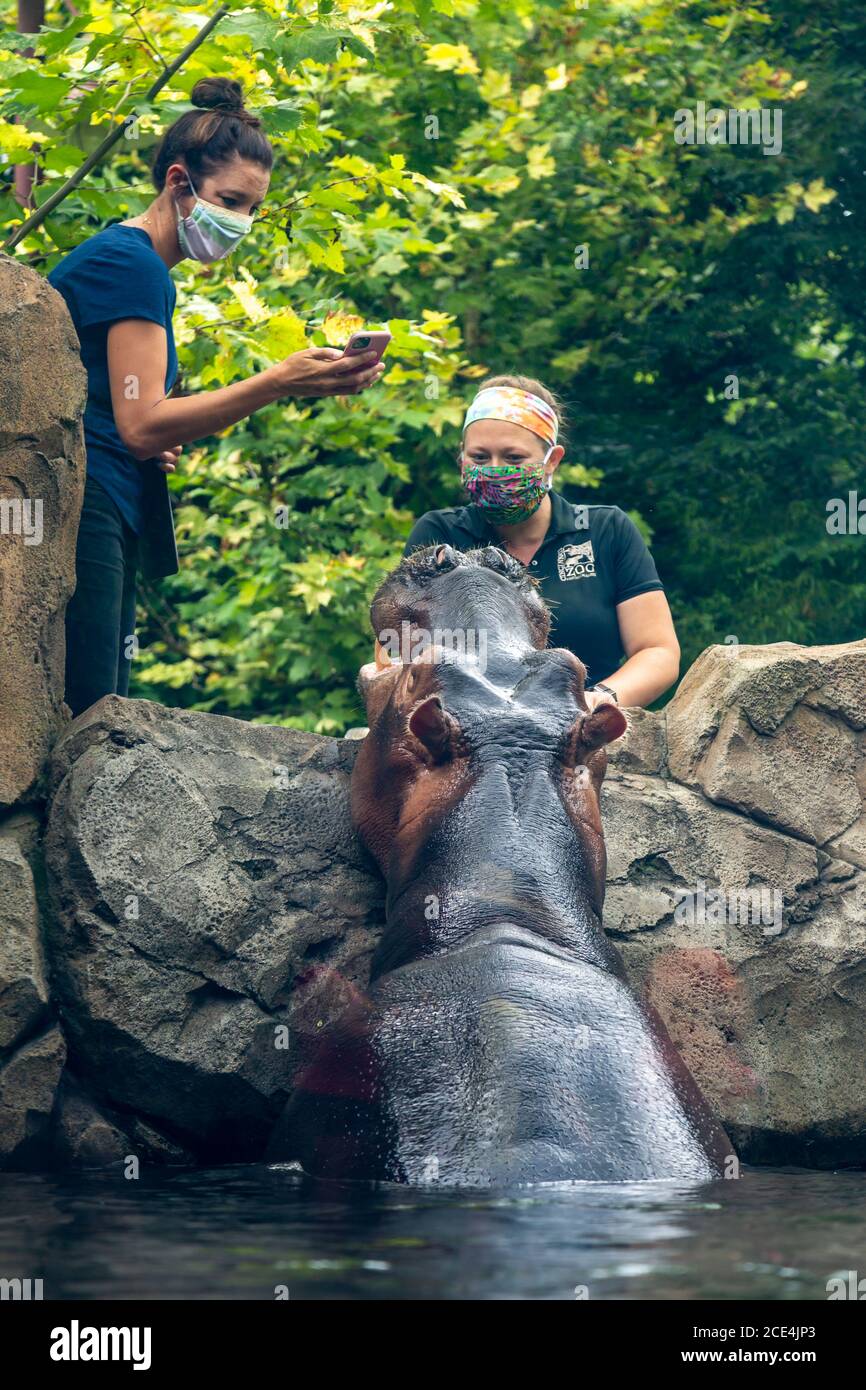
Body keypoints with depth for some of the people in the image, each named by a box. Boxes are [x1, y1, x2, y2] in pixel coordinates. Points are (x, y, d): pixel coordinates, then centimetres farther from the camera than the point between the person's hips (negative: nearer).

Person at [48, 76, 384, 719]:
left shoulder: (115, 256, 24)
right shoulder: (133, 263, -7)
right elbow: (141, 424, -15)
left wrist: (159, 445, 11)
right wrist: (279, 382, -19)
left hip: (105, 525, 11)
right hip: (82, 517, -11)